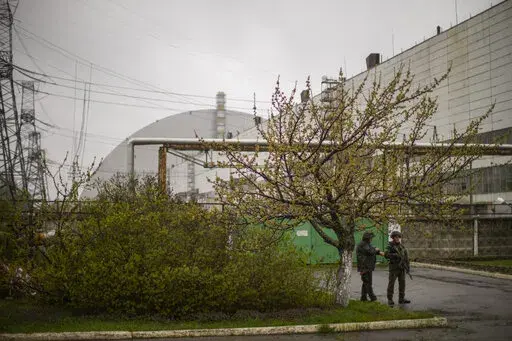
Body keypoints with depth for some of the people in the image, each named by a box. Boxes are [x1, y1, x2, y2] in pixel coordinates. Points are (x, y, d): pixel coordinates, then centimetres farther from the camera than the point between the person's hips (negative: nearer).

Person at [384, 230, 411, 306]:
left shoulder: (402, 246, 10)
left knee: (402, 283, 6)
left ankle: (401, 299, 13)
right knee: (391, 283, -4)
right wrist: (396, 255, -24)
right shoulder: (390, 246, -5)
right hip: (394, 267, -5)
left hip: (402, 267, 5)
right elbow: (386, 255, -19)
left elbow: (406, 257, 10)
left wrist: (407, 267, 6)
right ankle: (390, 299, 2)